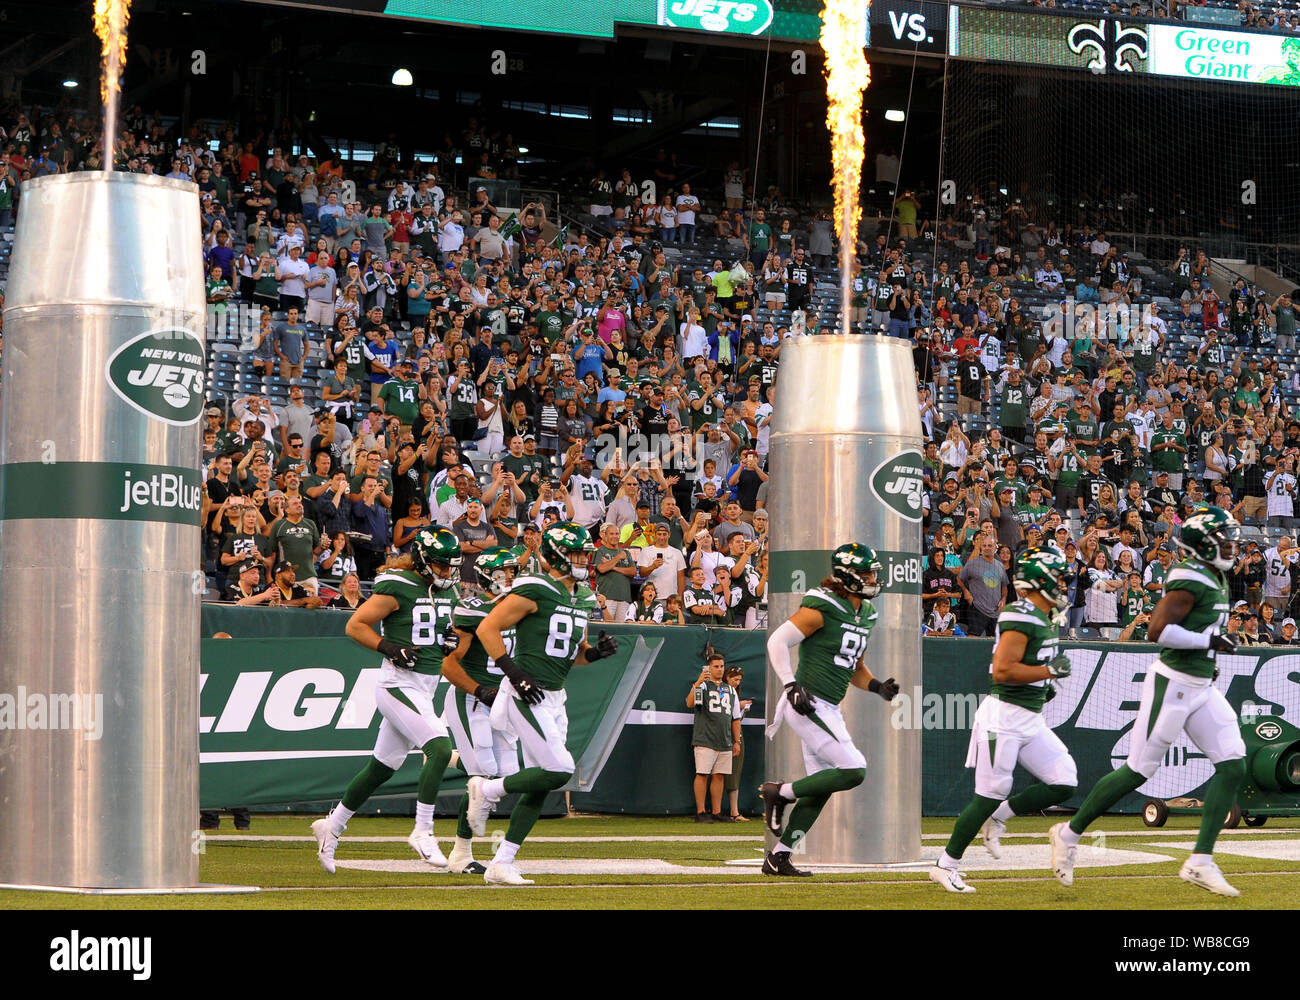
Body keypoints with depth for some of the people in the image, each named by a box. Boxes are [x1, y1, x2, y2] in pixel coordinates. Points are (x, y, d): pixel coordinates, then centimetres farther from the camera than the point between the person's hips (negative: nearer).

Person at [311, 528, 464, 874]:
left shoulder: (447, 591, 10)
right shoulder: (398, 588, -13)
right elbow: (355, 625, -9)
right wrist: (389, 647, -20)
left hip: (425, 691, 8)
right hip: (399, 686, -8)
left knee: (381, 768, 14)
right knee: (440, 748, -23)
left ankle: (331, 826, 29)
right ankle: (422, 832, -16)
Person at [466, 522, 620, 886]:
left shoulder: (584, 599, 14)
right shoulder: (534, 591, -12)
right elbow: (487, 628, -12)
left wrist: (596, 651, 2)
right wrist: (514, 673, -18)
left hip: (555, 699, 9)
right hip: (528, 696, -9)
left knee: (540, 786, 6)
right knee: (559, 771, -16)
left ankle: (501, 865, 10)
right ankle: (488, 790, 5)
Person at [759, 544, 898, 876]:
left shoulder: (865, 615, 14)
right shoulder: (823, 608, -14)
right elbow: (777, 641, -14)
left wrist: (876, 686, 4)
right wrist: (792, 686, -20)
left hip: (828, 709, 10)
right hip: (810, 705, -10)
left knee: (821, 789, 10)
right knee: (853, 771, -15)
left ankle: (778, 857, 16)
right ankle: (780, 792, -1)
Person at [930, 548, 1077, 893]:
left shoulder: (1047, 618, 14)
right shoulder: (1022, 617, -17)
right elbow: (1002, 671, -24)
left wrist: (1044, 683, 11)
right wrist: (1050, 670, -19)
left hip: (1031, 719, 9)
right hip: (1004, 714, -9)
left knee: (1064, 785, 2)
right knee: (990, 795, -6)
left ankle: (997, 818, 16)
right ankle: (945, 866, 6)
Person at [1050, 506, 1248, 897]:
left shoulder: (1216, 579, 14)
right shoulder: (1191, 579, -17)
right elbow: (1156, 630, -24)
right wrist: (1208, 640, -20)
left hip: (1202, 688, 9)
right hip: (1172, 684, -9)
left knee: (1233, 767, -2)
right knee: (1138, 771, -2)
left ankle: (1201, 862, 0)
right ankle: (1069, 834, 15)